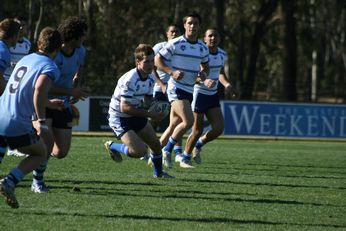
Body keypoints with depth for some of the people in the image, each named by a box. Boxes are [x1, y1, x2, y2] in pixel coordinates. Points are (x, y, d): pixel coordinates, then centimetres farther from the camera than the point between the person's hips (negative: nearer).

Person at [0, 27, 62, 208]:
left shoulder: (25, 60, 19)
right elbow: (39, 89, -26)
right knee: (40, 154, 16)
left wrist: (48, 103, 48)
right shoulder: (50, 67, -6)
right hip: (18, 125, -6)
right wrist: (41, 121, -22)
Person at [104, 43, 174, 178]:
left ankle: (158, 173, 38)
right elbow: (124, 107, -31)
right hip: (119, 118, -9)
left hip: (136, 116, 9)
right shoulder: (130, 80, -29)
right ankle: (112, 147, 5)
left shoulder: (150, 78, -1)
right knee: (140, 150, -21)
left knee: (156, 144, 13)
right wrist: (150, 114, -28)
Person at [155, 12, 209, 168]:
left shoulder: (203, 48, 9)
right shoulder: (175, 44, -8)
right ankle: (167, 149, -4)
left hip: (190, 90, 7)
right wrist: (172, 72, -19)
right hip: (176, 89, -7)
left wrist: (203, 73, -1)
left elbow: (205, 66, 23)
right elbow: (157, 60, -4)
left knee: (174, 126, 10)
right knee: (188, 121, -21)